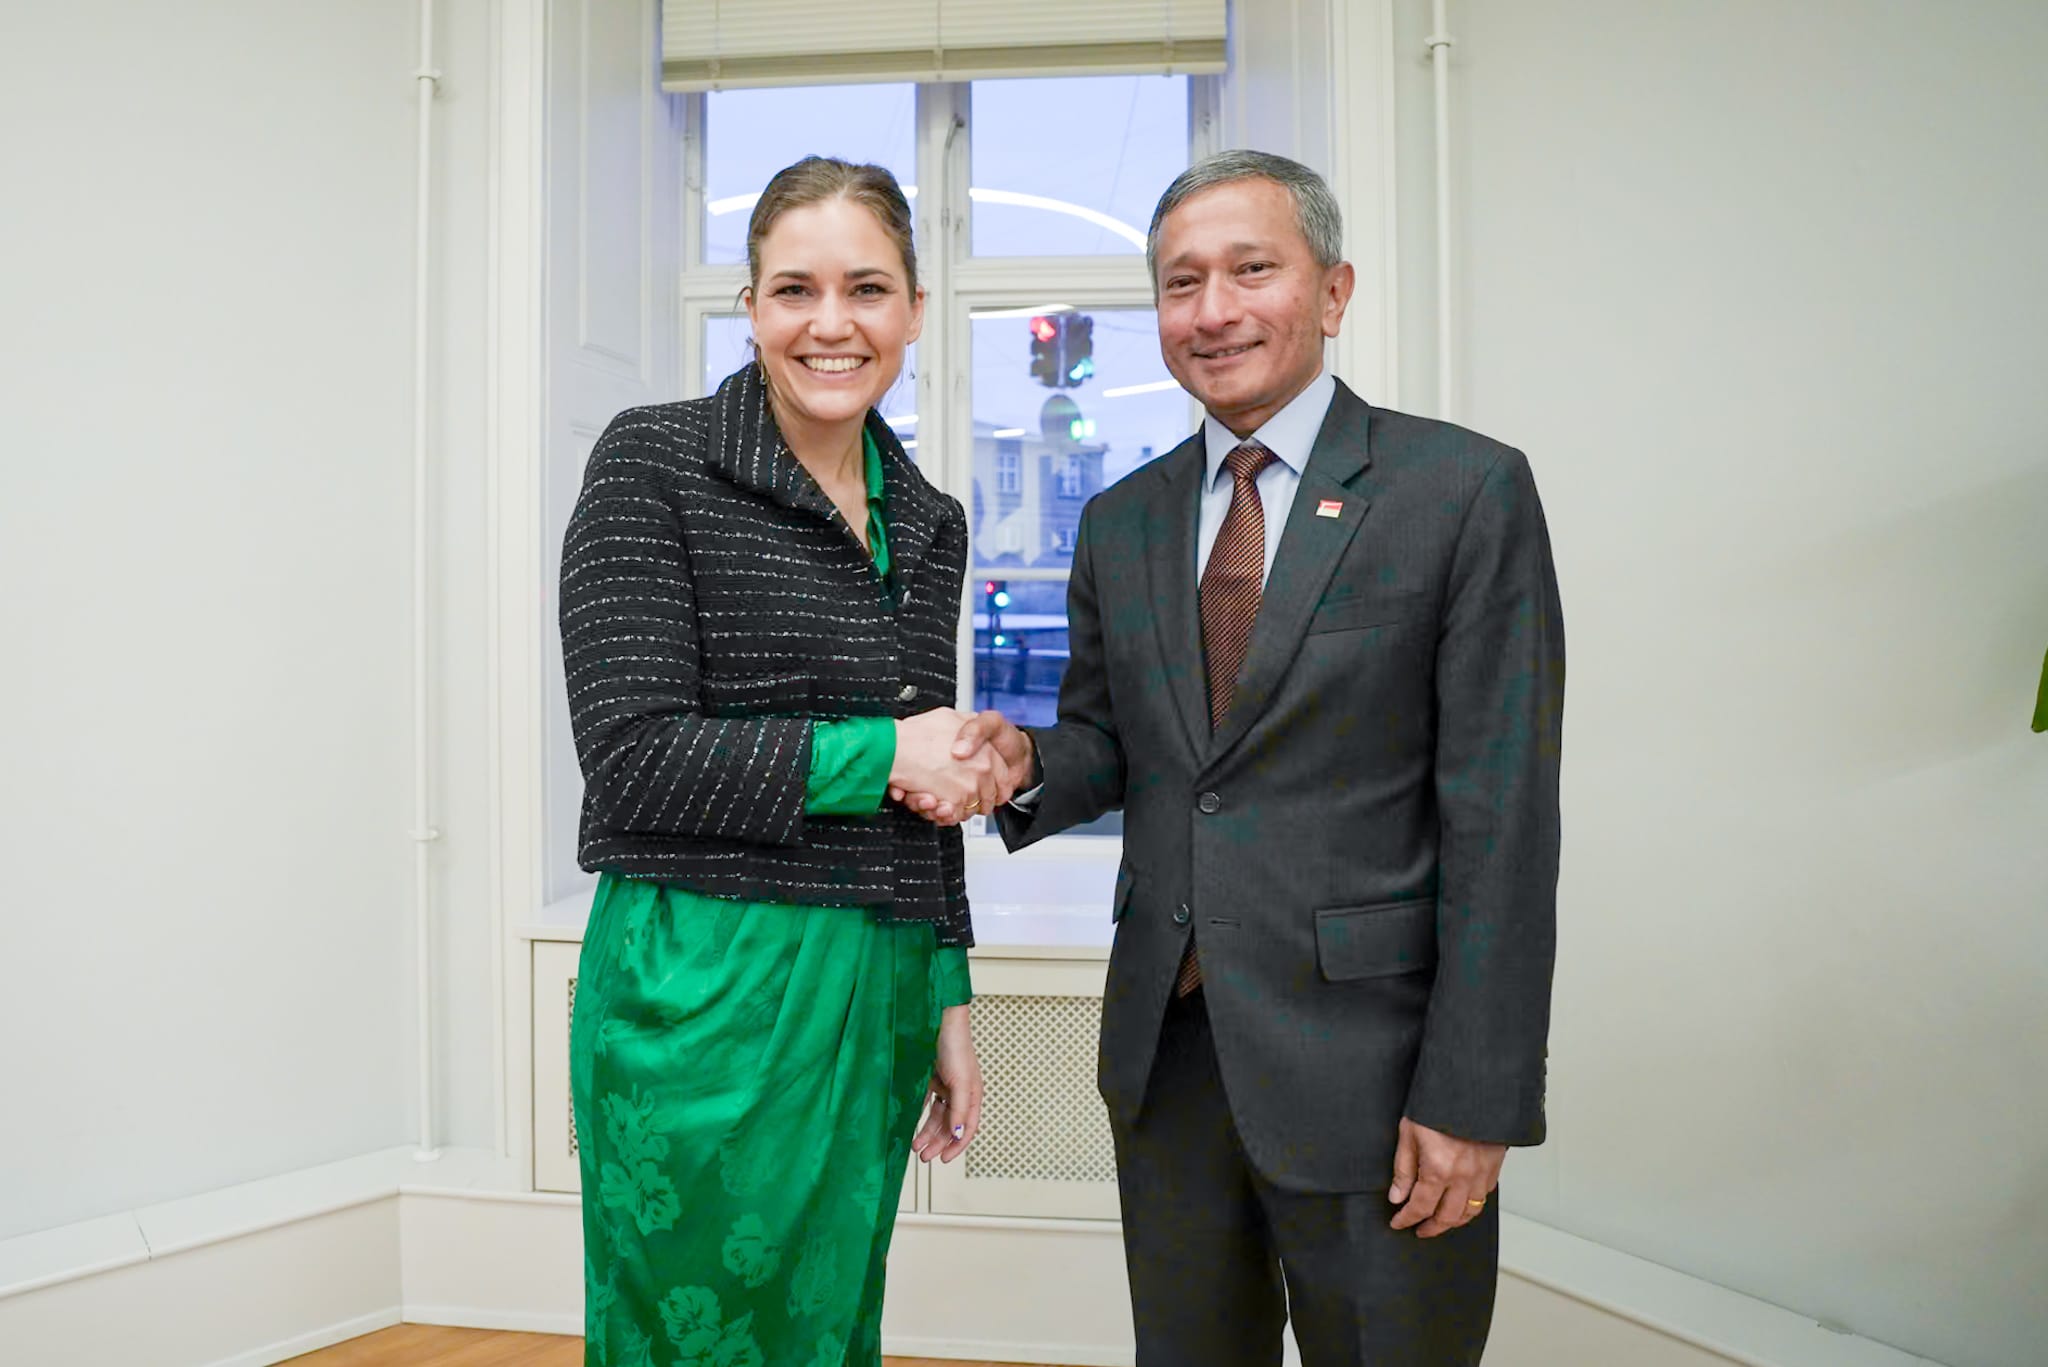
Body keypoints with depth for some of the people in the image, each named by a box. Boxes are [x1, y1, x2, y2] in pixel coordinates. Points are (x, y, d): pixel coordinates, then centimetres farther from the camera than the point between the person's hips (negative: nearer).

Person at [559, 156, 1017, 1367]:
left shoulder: (929, 524, 10)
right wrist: (884, 755, -13)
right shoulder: (654, 462, -7)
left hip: (874, 994, 6)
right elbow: (631, 756, -14)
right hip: (704, 984, -5)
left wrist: (946, 1003, 11)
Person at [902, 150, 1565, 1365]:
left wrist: (1473, 1098, -13)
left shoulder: (1466, 490, -7)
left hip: (1366, 1063, -4)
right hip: (1165, 1047, 5)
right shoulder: (1122, 523, 8)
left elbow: (1500, 814, -10)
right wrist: (1025, 756, -10)